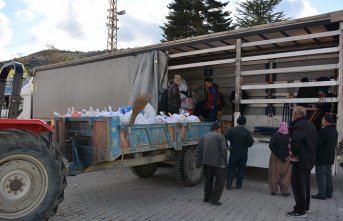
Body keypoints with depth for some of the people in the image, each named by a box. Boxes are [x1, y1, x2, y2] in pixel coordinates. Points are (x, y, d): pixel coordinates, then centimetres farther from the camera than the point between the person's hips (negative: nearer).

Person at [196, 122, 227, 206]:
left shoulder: (204, 137, 14)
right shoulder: (220, 137, -3)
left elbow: (199, 151, 8)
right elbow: (223, 150, -14)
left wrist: (199, 163, 8)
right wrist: (224, 162, -9)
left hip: (206, 162, 6)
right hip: (217, 162, -5)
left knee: (208, 180, 20)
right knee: (220, 180, 7)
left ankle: (207, 197, 28)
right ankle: (214, 199, 5)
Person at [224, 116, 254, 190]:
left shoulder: (231, 130, -7)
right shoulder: (247, 132, -9)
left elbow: (224, 137, -10)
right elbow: (250, 143, -9)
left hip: (233, 153, 0)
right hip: (243, 154, 0)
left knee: (231, 168, 11)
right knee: (241, 169, 13)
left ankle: (229, 183, 4)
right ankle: (238, 184, 15)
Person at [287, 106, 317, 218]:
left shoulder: (299, 125, -21)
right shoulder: (310, 125, 12)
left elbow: (295, 141, -33)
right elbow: (314, 142, 20)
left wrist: (293, 153, -17)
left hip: (300, 160, -10)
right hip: (309, 159, 10)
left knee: (297, 184, -2)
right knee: (305, 183, 20)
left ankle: (300, 210, 3)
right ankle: (305, 206, 33)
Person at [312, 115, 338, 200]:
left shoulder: (323, 131, -22)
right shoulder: (335, 131, 8)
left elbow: (317, 144, -23)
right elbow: (335, 144, 16)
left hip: (321, 158, -9)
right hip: (330, 157, 9)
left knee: (321, 175, -2)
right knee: (328, 175, 17)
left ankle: (322, 194, 1)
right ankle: (329, 192, 25)